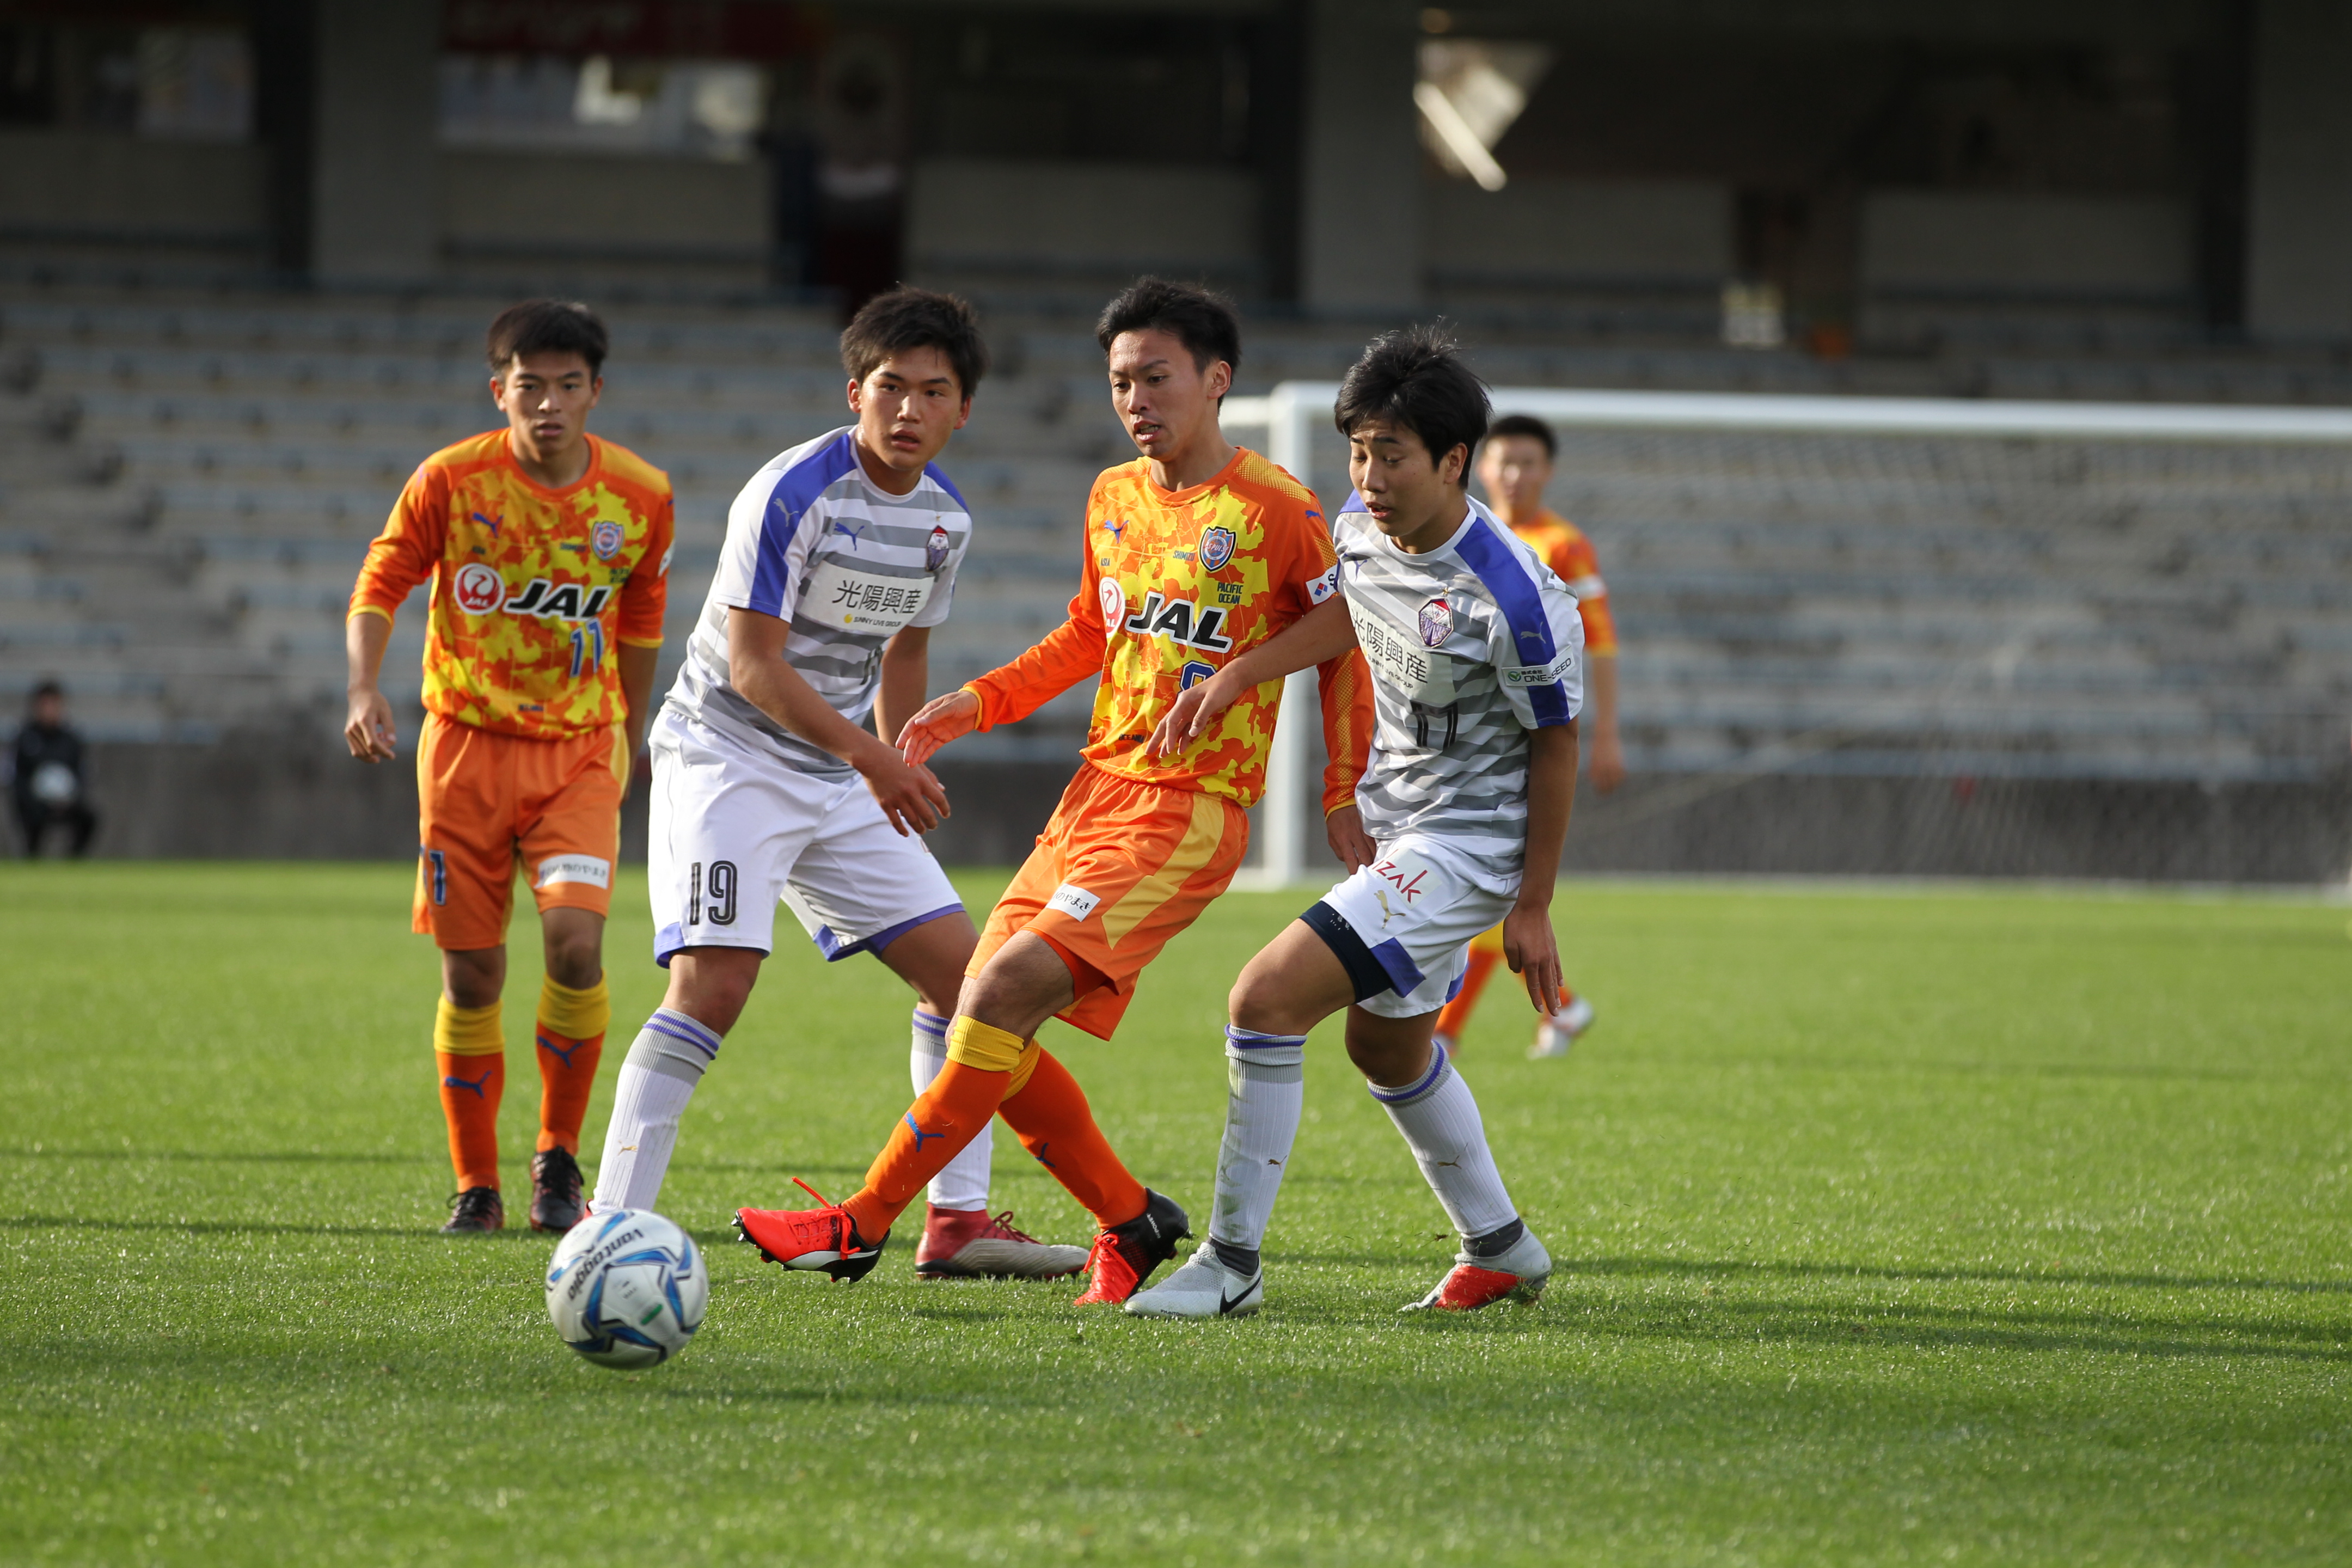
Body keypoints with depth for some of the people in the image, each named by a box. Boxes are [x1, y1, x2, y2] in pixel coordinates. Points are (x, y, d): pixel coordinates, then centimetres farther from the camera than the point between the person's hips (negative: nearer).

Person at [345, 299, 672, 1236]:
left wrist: (630, 735, 22)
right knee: (471, 974, 0)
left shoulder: (640, 497, -3)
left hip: (580, 749, 0)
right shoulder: (451, 481, -9)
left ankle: (558, 1160, -2)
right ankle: (475, 1187, 15)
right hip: (467, 742, 0)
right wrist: (364, 688, -16)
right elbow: (381, 585, 0)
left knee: (575, 937, -20)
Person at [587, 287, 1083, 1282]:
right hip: (727, 757, -8)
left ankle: (958, 1222, 11)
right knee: (715, 981, -23)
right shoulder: (793, 493, -18)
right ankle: (609, 1229, -22)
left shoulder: (945, 519, 5)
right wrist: (873, 759, -24)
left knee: (962, 970, 4)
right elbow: (753, 665, -20)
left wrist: (895, 777, 18)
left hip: (845, 779, 8)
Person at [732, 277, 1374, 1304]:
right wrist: (980, 702, 13)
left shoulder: (1275, 510, -9)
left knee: (1004, 992, -21)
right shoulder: (1113, 499, 12)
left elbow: (1346, 632, 1)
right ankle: (1131, 1222, 17)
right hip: (1098, 786, 8)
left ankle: (862, 1225, -17)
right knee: (991, 1028, 0)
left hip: (1191, 809, -8)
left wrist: (1344, 794, 0)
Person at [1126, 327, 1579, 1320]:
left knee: (1266, 1000, -18)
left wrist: (1532, 908, -12)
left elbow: (1555, 745, -16)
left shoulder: (1511, 596, -26)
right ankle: (1501, 1251, 43)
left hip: (1467, 845, -9)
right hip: (1394, 829, 9)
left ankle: (1232, 1263, -10)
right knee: (1387, 1048, 24)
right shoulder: (1358, 531, -5)